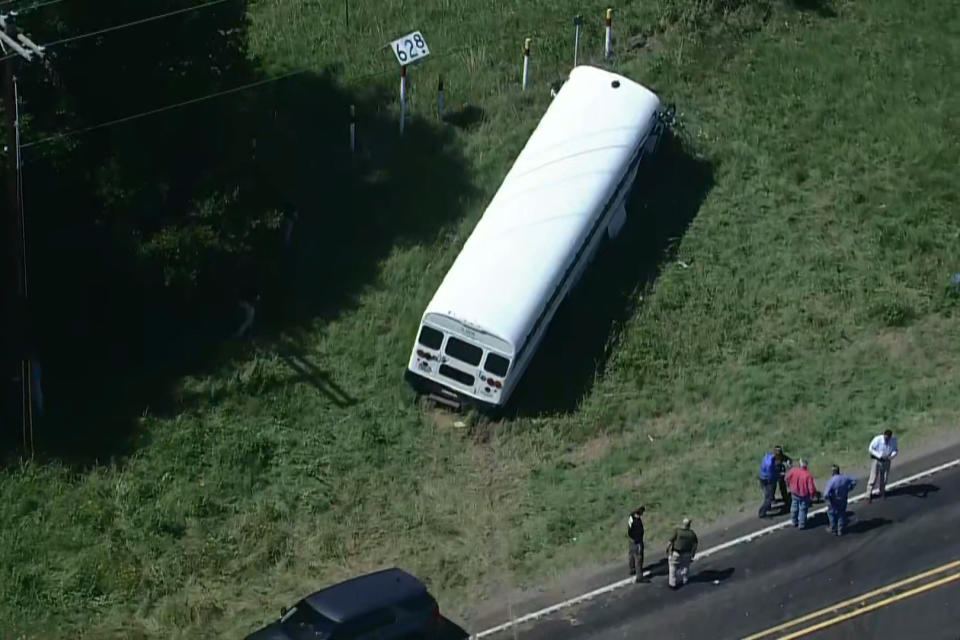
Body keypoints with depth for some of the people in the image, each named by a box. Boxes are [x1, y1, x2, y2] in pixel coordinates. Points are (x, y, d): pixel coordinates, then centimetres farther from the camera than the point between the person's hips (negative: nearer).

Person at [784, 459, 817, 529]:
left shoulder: (793, 470, -20)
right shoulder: (808, 475, -29)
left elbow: (787, 478, -1)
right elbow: (811, 487, -25)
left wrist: (789, 485, 20)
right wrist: (812, 495, -5)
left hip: (794, 493, 3)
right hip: (804, 494, -3)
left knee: (794, 507, 23)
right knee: (803, 509, 14)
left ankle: (794, 522, 36)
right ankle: (801, 525, 23)